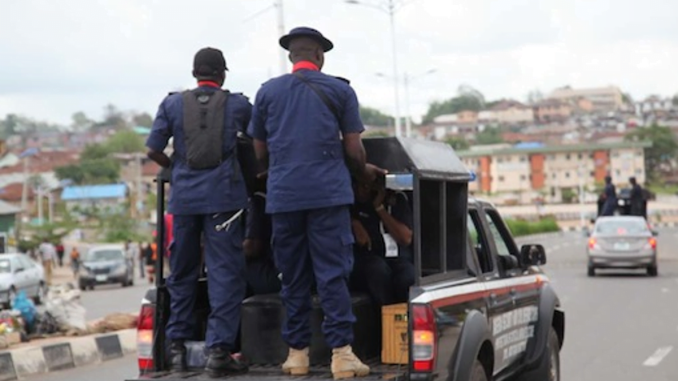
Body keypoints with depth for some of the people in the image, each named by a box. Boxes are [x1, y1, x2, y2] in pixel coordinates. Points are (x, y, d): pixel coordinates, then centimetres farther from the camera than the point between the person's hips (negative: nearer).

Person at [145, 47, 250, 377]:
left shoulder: (172, 104, 6)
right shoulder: (237, 104, 5)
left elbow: (153, 150, 3)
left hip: (184, 195, 2)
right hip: (222, 195, -2)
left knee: (182, 272, 14)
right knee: (225, 272, -1)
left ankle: (177, 346, 21)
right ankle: (218, 350, -8)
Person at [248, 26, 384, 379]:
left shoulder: (267, 92, 12)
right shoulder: (340, 90, 6)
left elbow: (259, 152, 17)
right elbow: (354, 151, 5)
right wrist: (365, 172, 24)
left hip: (282, 195, 2)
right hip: (329, 193, -2)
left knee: (293, 276, 8)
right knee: (333, 274, -3)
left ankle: (297, 352, 10)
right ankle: (341, 351, -9)